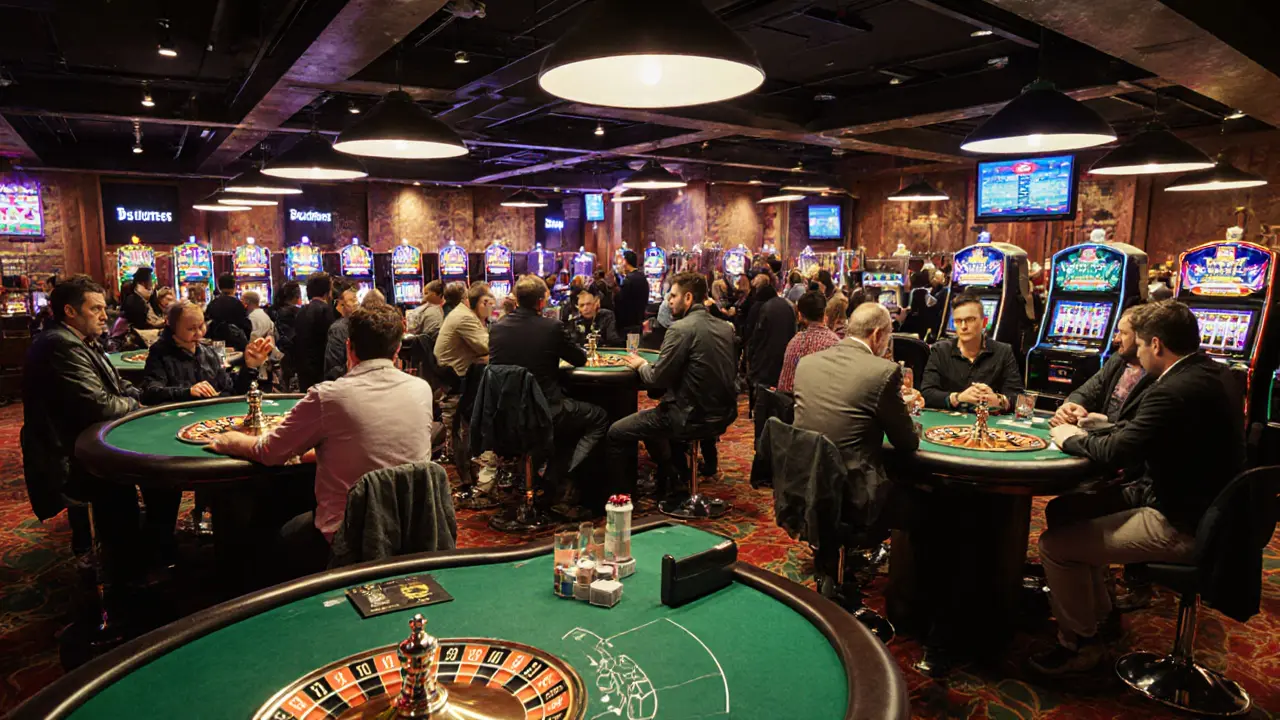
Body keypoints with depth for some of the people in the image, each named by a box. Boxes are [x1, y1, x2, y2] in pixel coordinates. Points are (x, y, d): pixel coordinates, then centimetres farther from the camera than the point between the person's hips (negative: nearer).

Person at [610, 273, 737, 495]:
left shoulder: (681, 328, -17)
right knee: (652, 417, 34)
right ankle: (670, 478, 39)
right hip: (722, 413, 9)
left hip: (691, 416, -8)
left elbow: (657, 378, -17)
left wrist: (641, 365, 5)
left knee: (615, 433, 3)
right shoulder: (725, 328, 6)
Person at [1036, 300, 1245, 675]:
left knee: (1054, 544, -11)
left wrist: (1073, 438, -7)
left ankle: (1078, 645, 10)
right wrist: (1102, 427, 8)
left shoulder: (1176, 390, -26)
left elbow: (1116, 453, -24)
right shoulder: (1215, 373, 5)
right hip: (1205, 510, 11)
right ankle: (1096, 612, 29)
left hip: (1181, 529, -11)